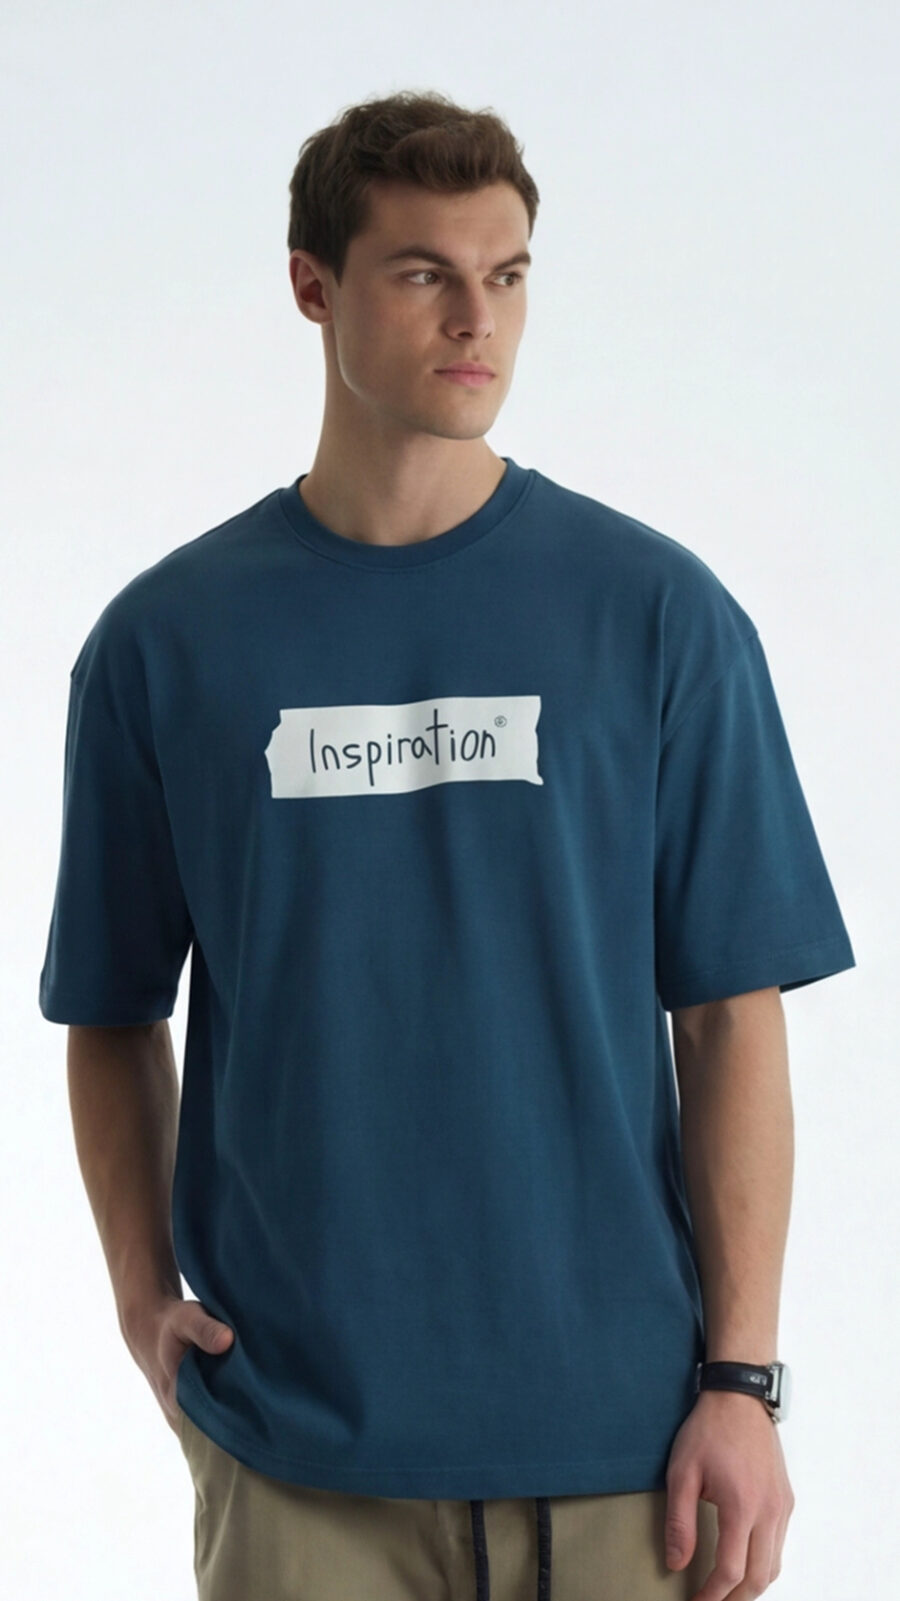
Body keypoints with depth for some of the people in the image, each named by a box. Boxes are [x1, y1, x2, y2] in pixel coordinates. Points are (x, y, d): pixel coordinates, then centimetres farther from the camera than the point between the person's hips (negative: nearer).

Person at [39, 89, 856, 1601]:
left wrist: (742, 1379, -5)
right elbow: (114, 1016, 10)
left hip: (617, 1426, 0)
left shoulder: (659, 612, -1)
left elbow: (732, 1017, -1)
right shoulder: (166, 640, 2)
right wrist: (145, 1302, -2)